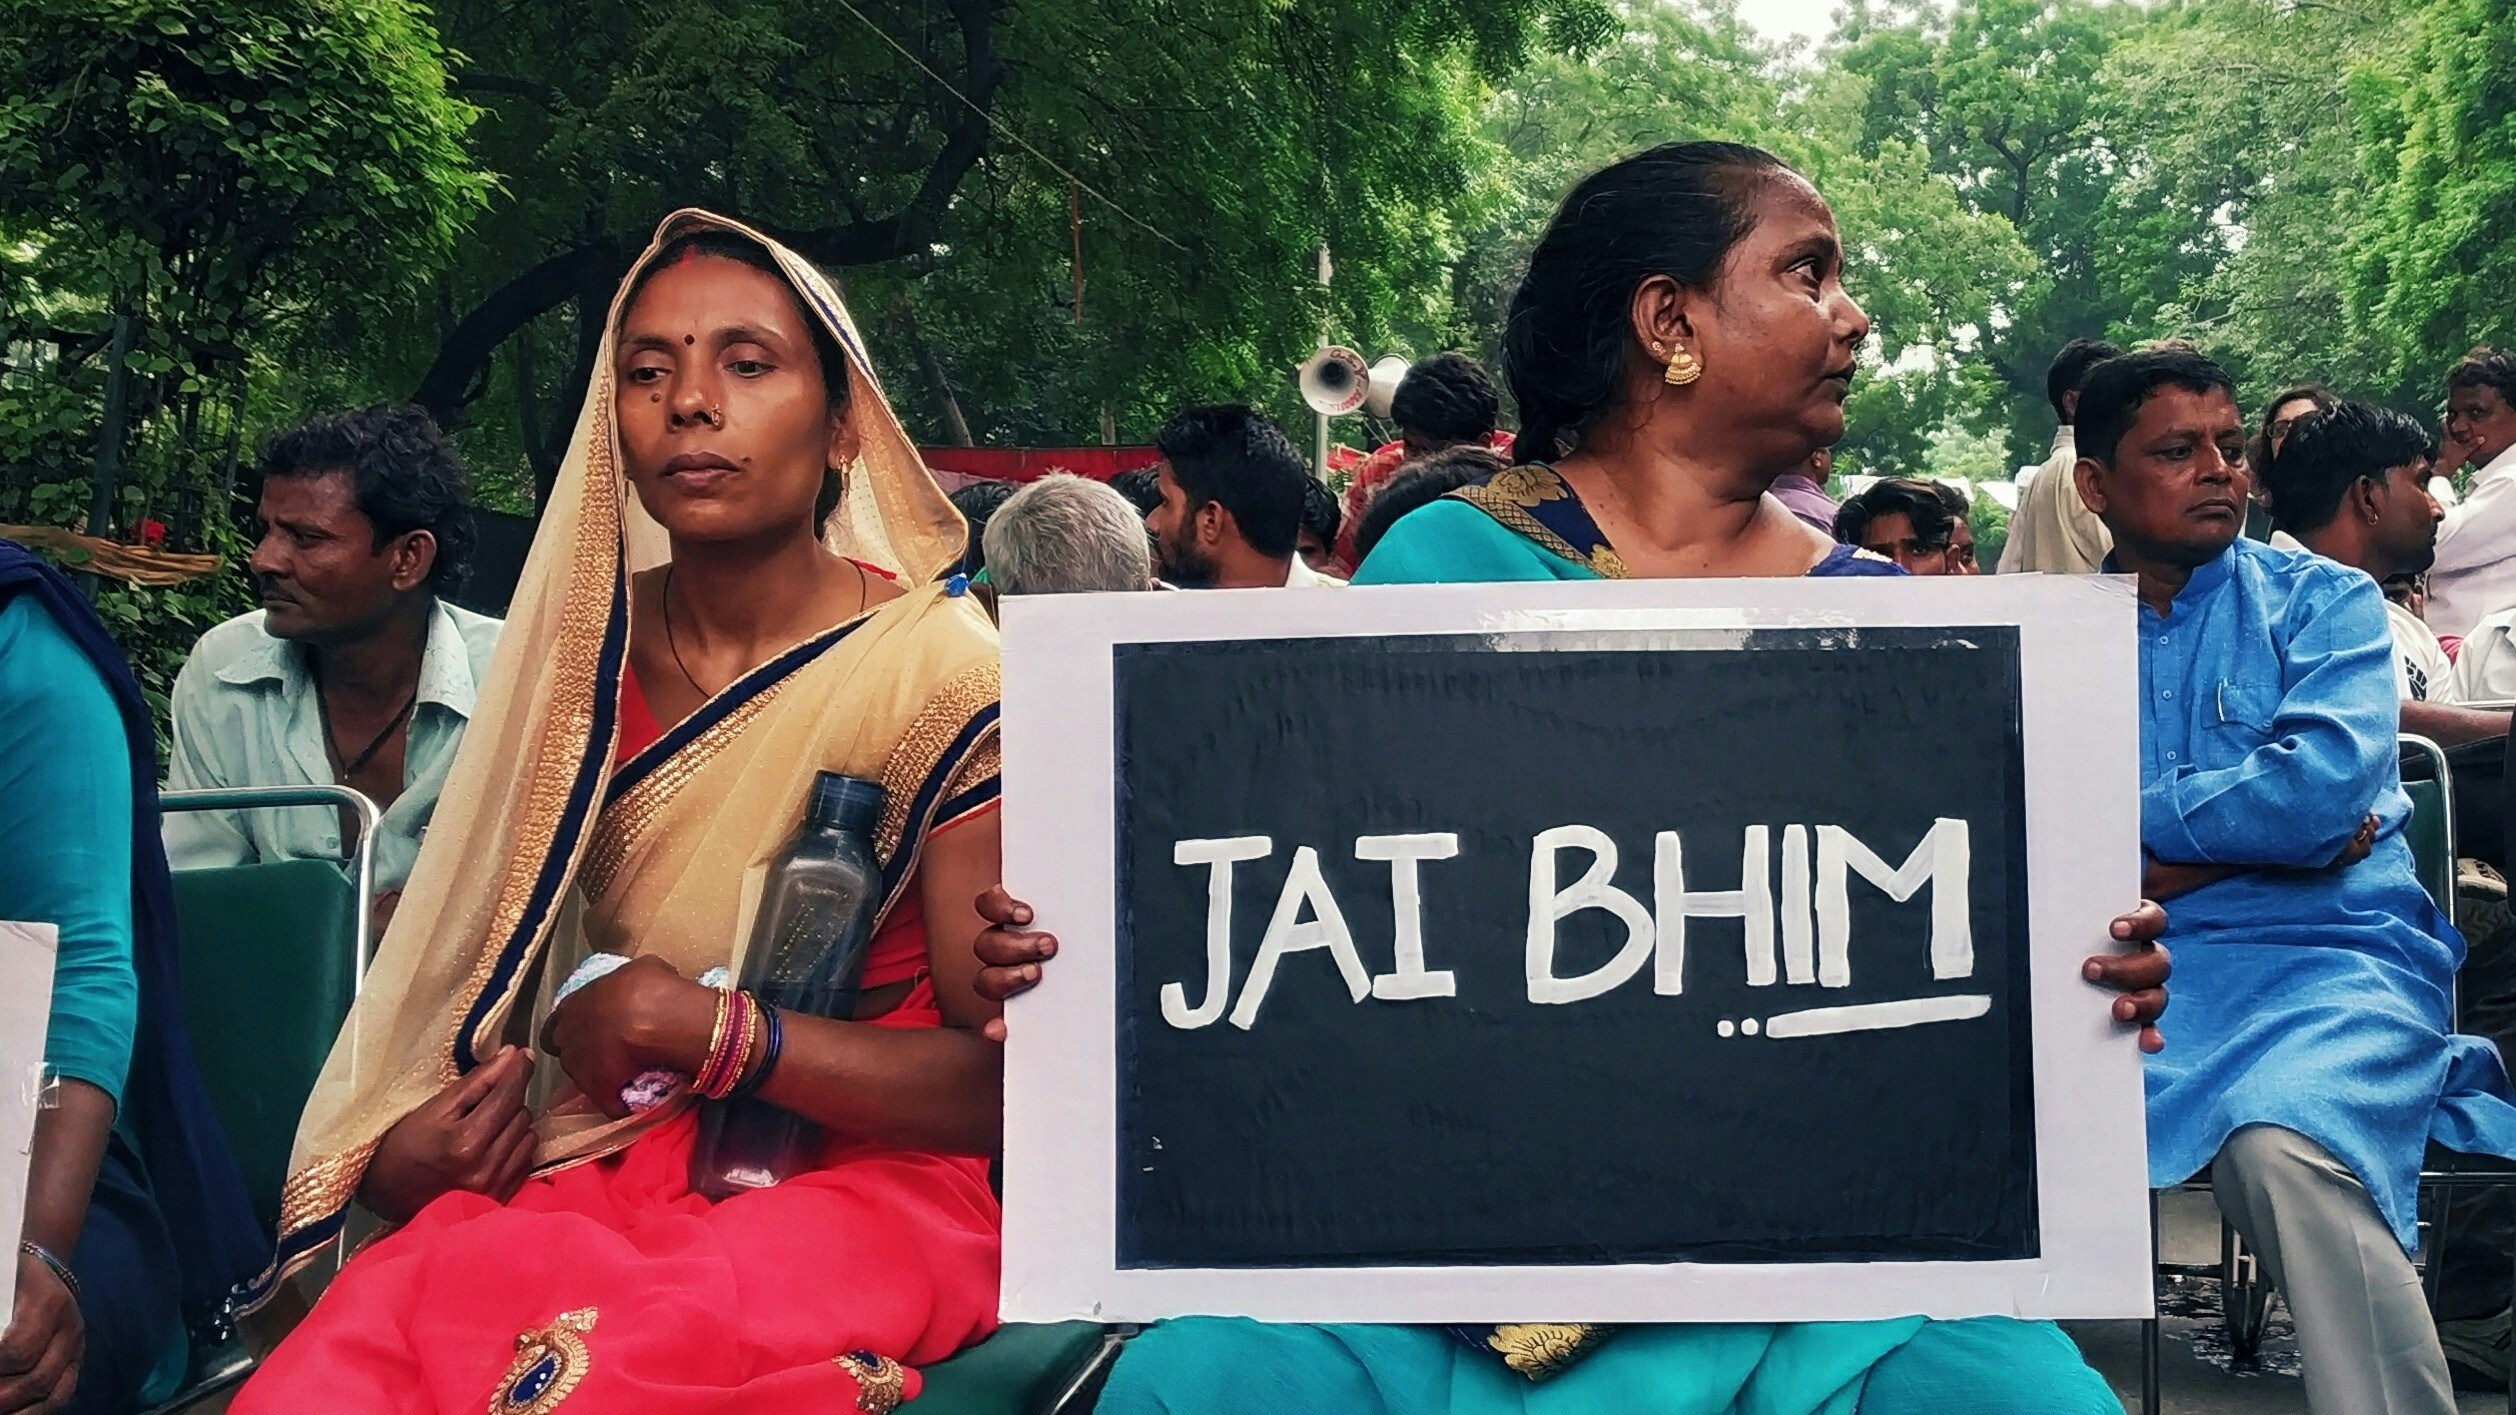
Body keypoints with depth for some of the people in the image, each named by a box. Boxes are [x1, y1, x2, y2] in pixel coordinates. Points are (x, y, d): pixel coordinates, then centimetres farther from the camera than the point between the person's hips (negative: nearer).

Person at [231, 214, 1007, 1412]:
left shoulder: (943, 676, -8)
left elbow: (1010, 1081, -10)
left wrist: (704, 1026, -18)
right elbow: (493, 940, 17)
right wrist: (402, 1141, -3)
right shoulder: (584, 650, 8)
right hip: (594, 1162, 4)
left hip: (860, 1178, -4)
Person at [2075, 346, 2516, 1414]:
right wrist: (2248, 840, -6)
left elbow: (2323, 786, -10)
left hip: (2323, 957, -2)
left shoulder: (2321, 601, 9)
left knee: (2282, 1149, -34)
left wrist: (2131, 825, -1)